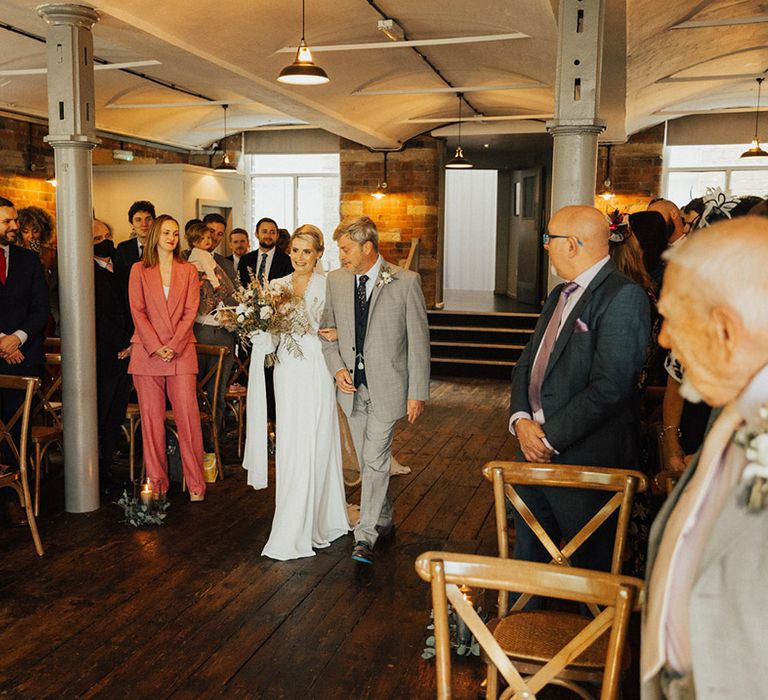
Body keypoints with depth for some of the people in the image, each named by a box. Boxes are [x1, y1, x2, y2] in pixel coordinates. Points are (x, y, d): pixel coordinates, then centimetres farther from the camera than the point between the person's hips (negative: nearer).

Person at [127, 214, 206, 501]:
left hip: (181, 351, 0)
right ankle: (156, 483, 10)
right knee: (151, 418, 2)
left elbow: (190, 312, 3)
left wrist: (173, 345, -10)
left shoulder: (189, 271, 11)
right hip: (147, 352, 0)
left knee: (188, 415, -5)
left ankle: (195, 483, 3)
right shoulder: (139, 270, 9)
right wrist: (156, 347, -11)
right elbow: (137, 311, 1)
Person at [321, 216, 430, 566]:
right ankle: (385, 519, 33)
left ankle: (365, 536, 2)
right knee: (368, 462, 15)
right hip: (352, 386, 5)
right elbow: (328, 330, 13)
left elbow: (419, 340, -7)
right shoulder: (336, 280, 4)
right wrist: (337, 368, -3)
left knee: (375, 461, -6)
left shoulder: (406, 282, -9)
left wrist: (418, 392, -9)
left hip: (387, 388, -4)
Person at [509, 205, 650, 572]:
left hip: (585, 462, -8)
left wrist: (550, 437, -18)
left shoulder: (624, 297, -17)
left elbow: (610, 388, -24)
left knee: (591, 566, 11)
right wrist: (520, 419, -5)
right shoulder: (560, 295, 13)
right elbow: (527, 362, 12)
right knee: (527, 556, 21)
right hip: (536, 448, 8)